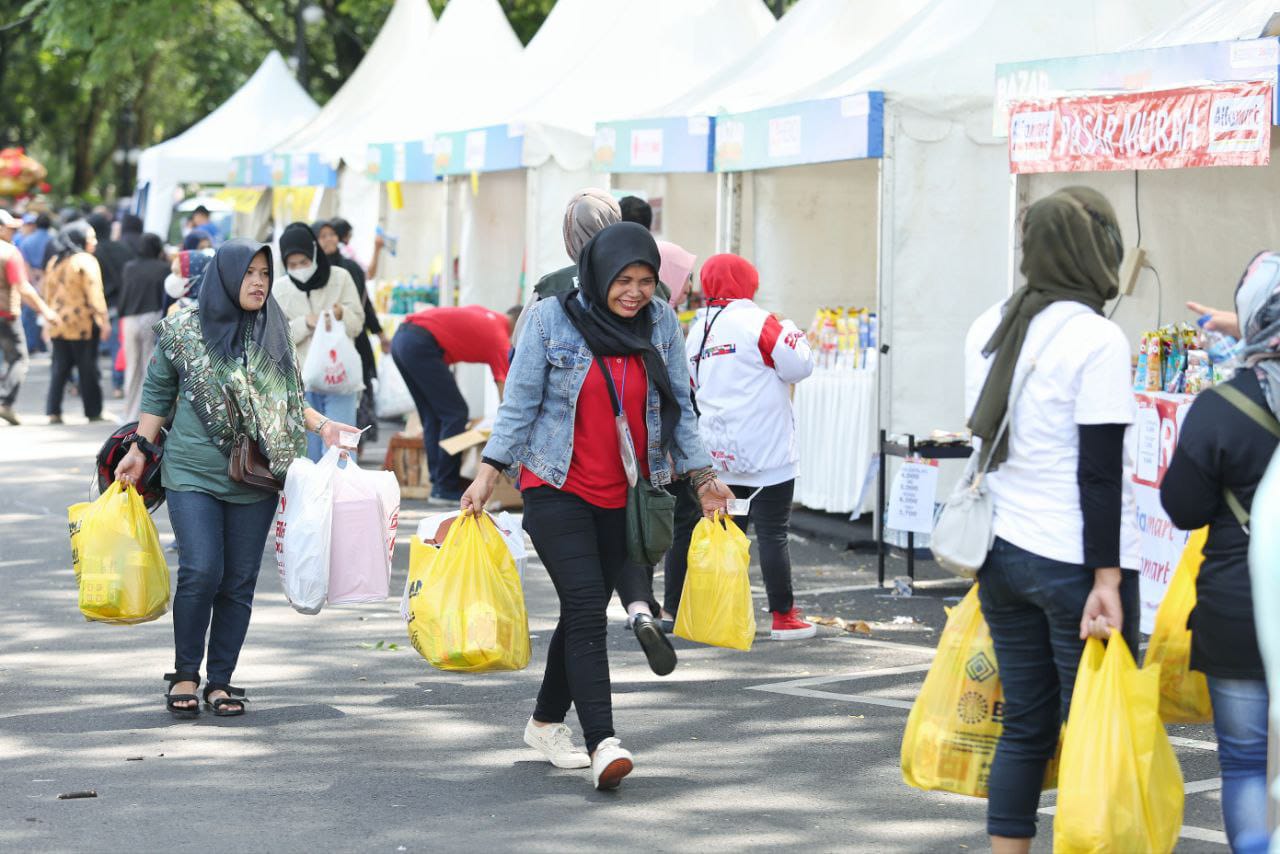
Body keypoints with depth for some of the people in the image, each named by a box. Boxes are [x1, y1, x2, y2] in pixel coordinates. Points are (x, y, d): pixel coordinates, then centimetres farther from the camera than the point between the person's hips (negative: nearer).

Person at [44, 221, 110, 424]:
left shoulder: (54, 262, 11)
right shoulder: (86, 261, -10)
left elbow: (48, 293, 15)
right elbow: (94, 293, -15)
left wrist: (49, 318, 20)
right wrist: (104, 320, -14)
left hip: (58, 324, 6)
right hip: (83, 325, -6)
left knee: (60, 368, 8)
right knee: (88, 369, 2)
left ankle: (53, 412, 3)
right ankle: (94, 412, 7)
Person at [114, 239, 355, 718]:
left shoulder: (273, 333, 6)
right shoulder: (182, 330, -1)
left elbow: (288, 398, 16)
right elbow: (158, 394, 8)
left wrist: (321, 425, 2)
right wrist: (140, 450, 3)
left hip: (255, 481, 3)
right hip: (193, 475, -3)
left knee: (240, 582, 3)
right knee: (201, 572, -14)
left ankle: (220, 682, 15)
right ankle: (185, 675, 4)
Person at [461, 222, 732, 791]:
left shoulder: (662, 324, 2)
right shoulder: (552, 320, -7)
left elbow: (679, 410, 9)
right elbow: (520, 404, -3)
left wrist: (702, 475, 3)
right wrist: (489, 472, -9)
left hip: (626, 499, 4)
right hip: (558, 492, -4)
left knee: (586, 610, 10)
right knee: (586, 606, -16)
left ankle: (546, 722, 30)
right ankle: (602, 744, -23)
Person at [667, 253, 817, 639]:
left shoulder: (696, 332, 12)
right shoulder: (758, 322, -11)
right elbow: (799, 365, -9)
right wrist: (792, 332, 8)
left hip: (719, 455, 7)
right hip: (765, 450, -7)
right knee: (773, 531, -2)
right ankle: (784, 617, 1)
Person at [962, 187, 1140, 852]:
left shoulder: (990, 327, 9)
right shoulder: (1097, 340, -12)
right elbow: (1100, 473, -15)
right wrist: (1106, 580, -14)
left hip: (1001, 552, 7)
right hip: (1072, 561, -7)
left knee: (1024, 725, 12)